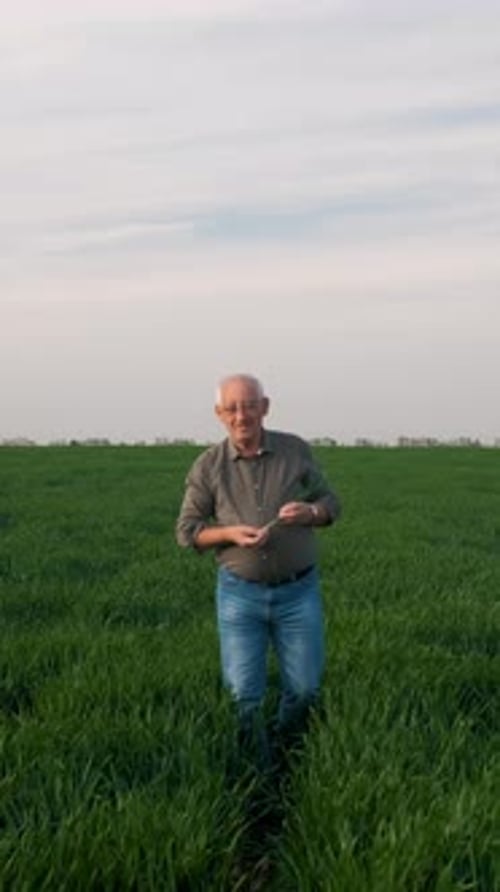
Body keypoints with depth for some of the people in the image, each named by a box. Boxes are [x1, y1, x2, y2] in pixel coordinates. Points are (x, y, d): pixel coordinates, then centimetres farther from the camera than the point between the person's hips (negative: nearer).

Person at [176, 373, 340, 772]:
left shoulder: (296, 450, -3)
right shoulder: (208, 465, -5)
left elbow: (330, 503, 6)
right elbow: (187, 530, 1)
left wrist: (310, 512, -18)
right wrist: (231, 533, -18)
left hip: (298, 592, 1)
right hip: (240, 593, -1)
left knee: (305, 688, 7)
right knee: (243, 692, 1)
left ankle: (290, 754, 36)